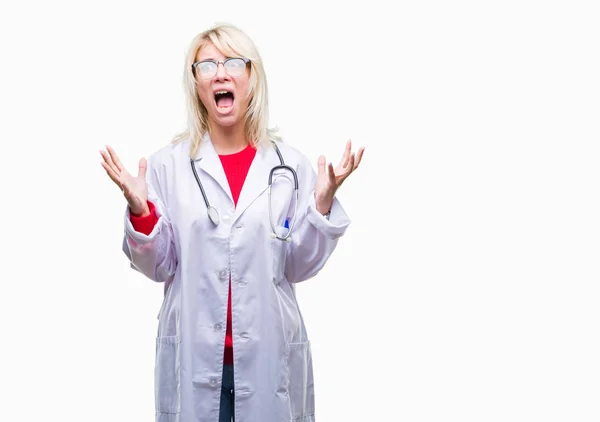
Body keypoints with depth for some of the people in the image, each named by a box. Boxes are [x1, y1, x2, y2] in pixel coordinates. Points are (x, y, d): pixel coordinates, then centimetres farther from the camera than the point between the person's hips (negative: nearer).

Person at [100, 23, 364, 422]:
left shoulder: (290, 164, 0)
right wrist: (139, 209, -15)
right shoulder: (168, 163, -2)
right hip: (194, 355, 0)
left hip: (270, 354, 1)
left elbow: (299, 266, 1)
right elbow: (159, 267, 0)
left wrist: (323, 203, -11)